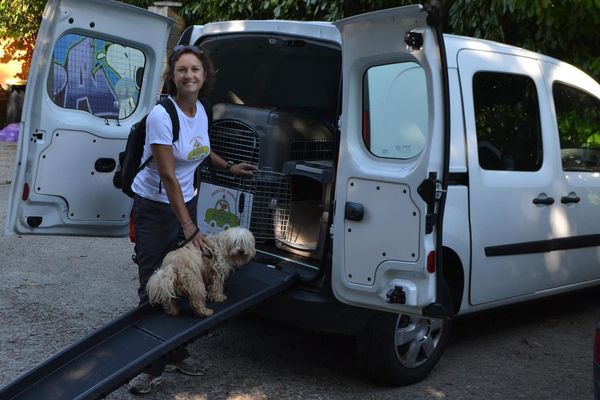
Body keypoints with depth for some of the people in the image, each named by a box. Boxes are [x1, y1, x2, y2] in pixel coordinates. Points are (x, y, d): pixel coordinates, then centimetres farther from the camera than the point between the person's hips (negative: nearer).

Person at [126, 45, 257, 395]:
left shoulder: (200, 110, -1)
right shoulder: (161, 115, -23)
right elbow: (168, 176, -24)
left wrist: (229, 167, 18)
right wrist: (190, 228, -23)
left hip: (186, 200, 6)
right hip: (155, 207, -6)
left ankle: (176, 355, 23)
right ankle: (154, 366, 10)